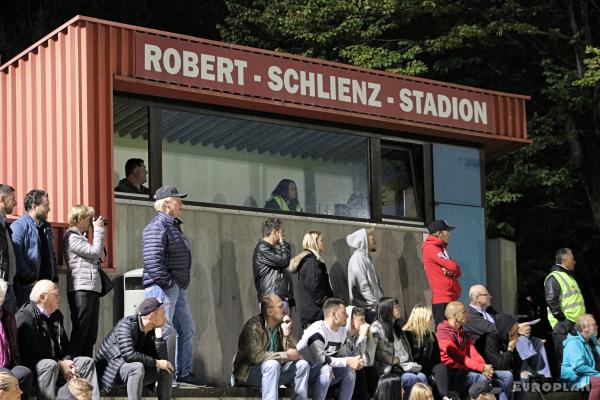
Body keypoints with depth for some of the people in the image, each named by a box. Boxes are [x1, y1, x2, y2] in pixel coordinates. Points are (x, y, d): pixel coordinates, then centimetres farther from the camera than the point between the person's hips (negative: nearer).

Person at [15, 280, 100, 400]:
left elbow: (65, 345, 19)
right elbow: (29, 354, -21)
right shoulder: (24, 317, -15)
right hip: (31, 366, -8)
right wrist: (59, 365, -20)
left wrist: (66, 361, -5)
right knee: (50, 365, -36)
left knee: (87, 362, -1)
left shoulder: (56, 315, 14)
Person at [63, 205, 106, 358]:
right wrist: (98, 230, -3)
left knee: (91, 333, 9)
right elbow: (94, 251, -14)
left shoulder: (81, 237, 23)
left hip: (92, 288, 10)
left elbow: (96, 256, 20)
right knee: (81, 332, -9)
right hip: (80, 290, -10)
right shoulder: (72, 237, -7)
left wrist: (98, 231, 15)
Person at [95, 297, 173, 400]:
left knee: (166, 370, -5)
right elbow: (129, 355, -32)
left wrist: (158, 333, -14)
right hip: (111, 372, -7)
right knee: (137, 367, -35)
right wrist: (156, 363, -25)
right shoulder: (126, 325, -20)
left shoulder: (153, 331, 1)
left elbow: (162, 358, -8)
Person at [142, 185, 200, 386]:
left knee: (187, 329, 15)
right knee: (163, 332, -8)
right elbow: (153, 260, -25)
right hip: (162, 287, -11)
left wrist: (181, 284, 17)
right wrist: (167, 283, -22)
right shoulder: (157, 228, -16)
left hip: (177, 288, 11)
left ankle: (183, 372, 25)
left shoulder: (173, 226, 17)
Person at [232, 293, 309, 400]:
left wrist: (287, 333, -15)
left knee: (302, 365, -6)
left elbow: (292, 353, 0)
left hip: (273, 371, 7)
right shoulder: (254, 326, -17)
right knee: (272, 364, -34)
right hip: (247, 373, -7)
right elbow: (256, 356, -29)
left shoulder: (281, 327, 5)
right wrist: (286, 355, -24)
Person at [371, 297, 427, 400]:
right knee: (413, 379, -29)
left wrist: (398, 359, 2)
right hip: (387, 370, -7)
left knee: (422, 377, -23)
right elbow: (375, 354, -14)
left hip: (401, 367, 7)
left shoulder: (396, 327, 21)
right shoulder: (377, 327, -4)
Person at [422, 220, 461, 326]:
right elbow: (453, 266, -19)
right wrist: (451, 270, 3)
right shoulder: (431, 248, -10)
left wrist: (451, 271, -6)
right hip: (442, 298, -10)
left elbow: (457, 272, 16)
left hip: (450, 297, 10)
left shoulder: (440, 248, 20)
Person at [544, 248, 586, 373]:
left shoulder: (568, 276, 22)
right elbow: (552, 301, -18)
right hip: (563, 325, -10)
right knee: (564, 358, -9)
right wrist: (563, 319, -18)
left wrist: (582, 318, 19)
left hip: (574, 324, 10)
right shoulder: (554, 278, -10)